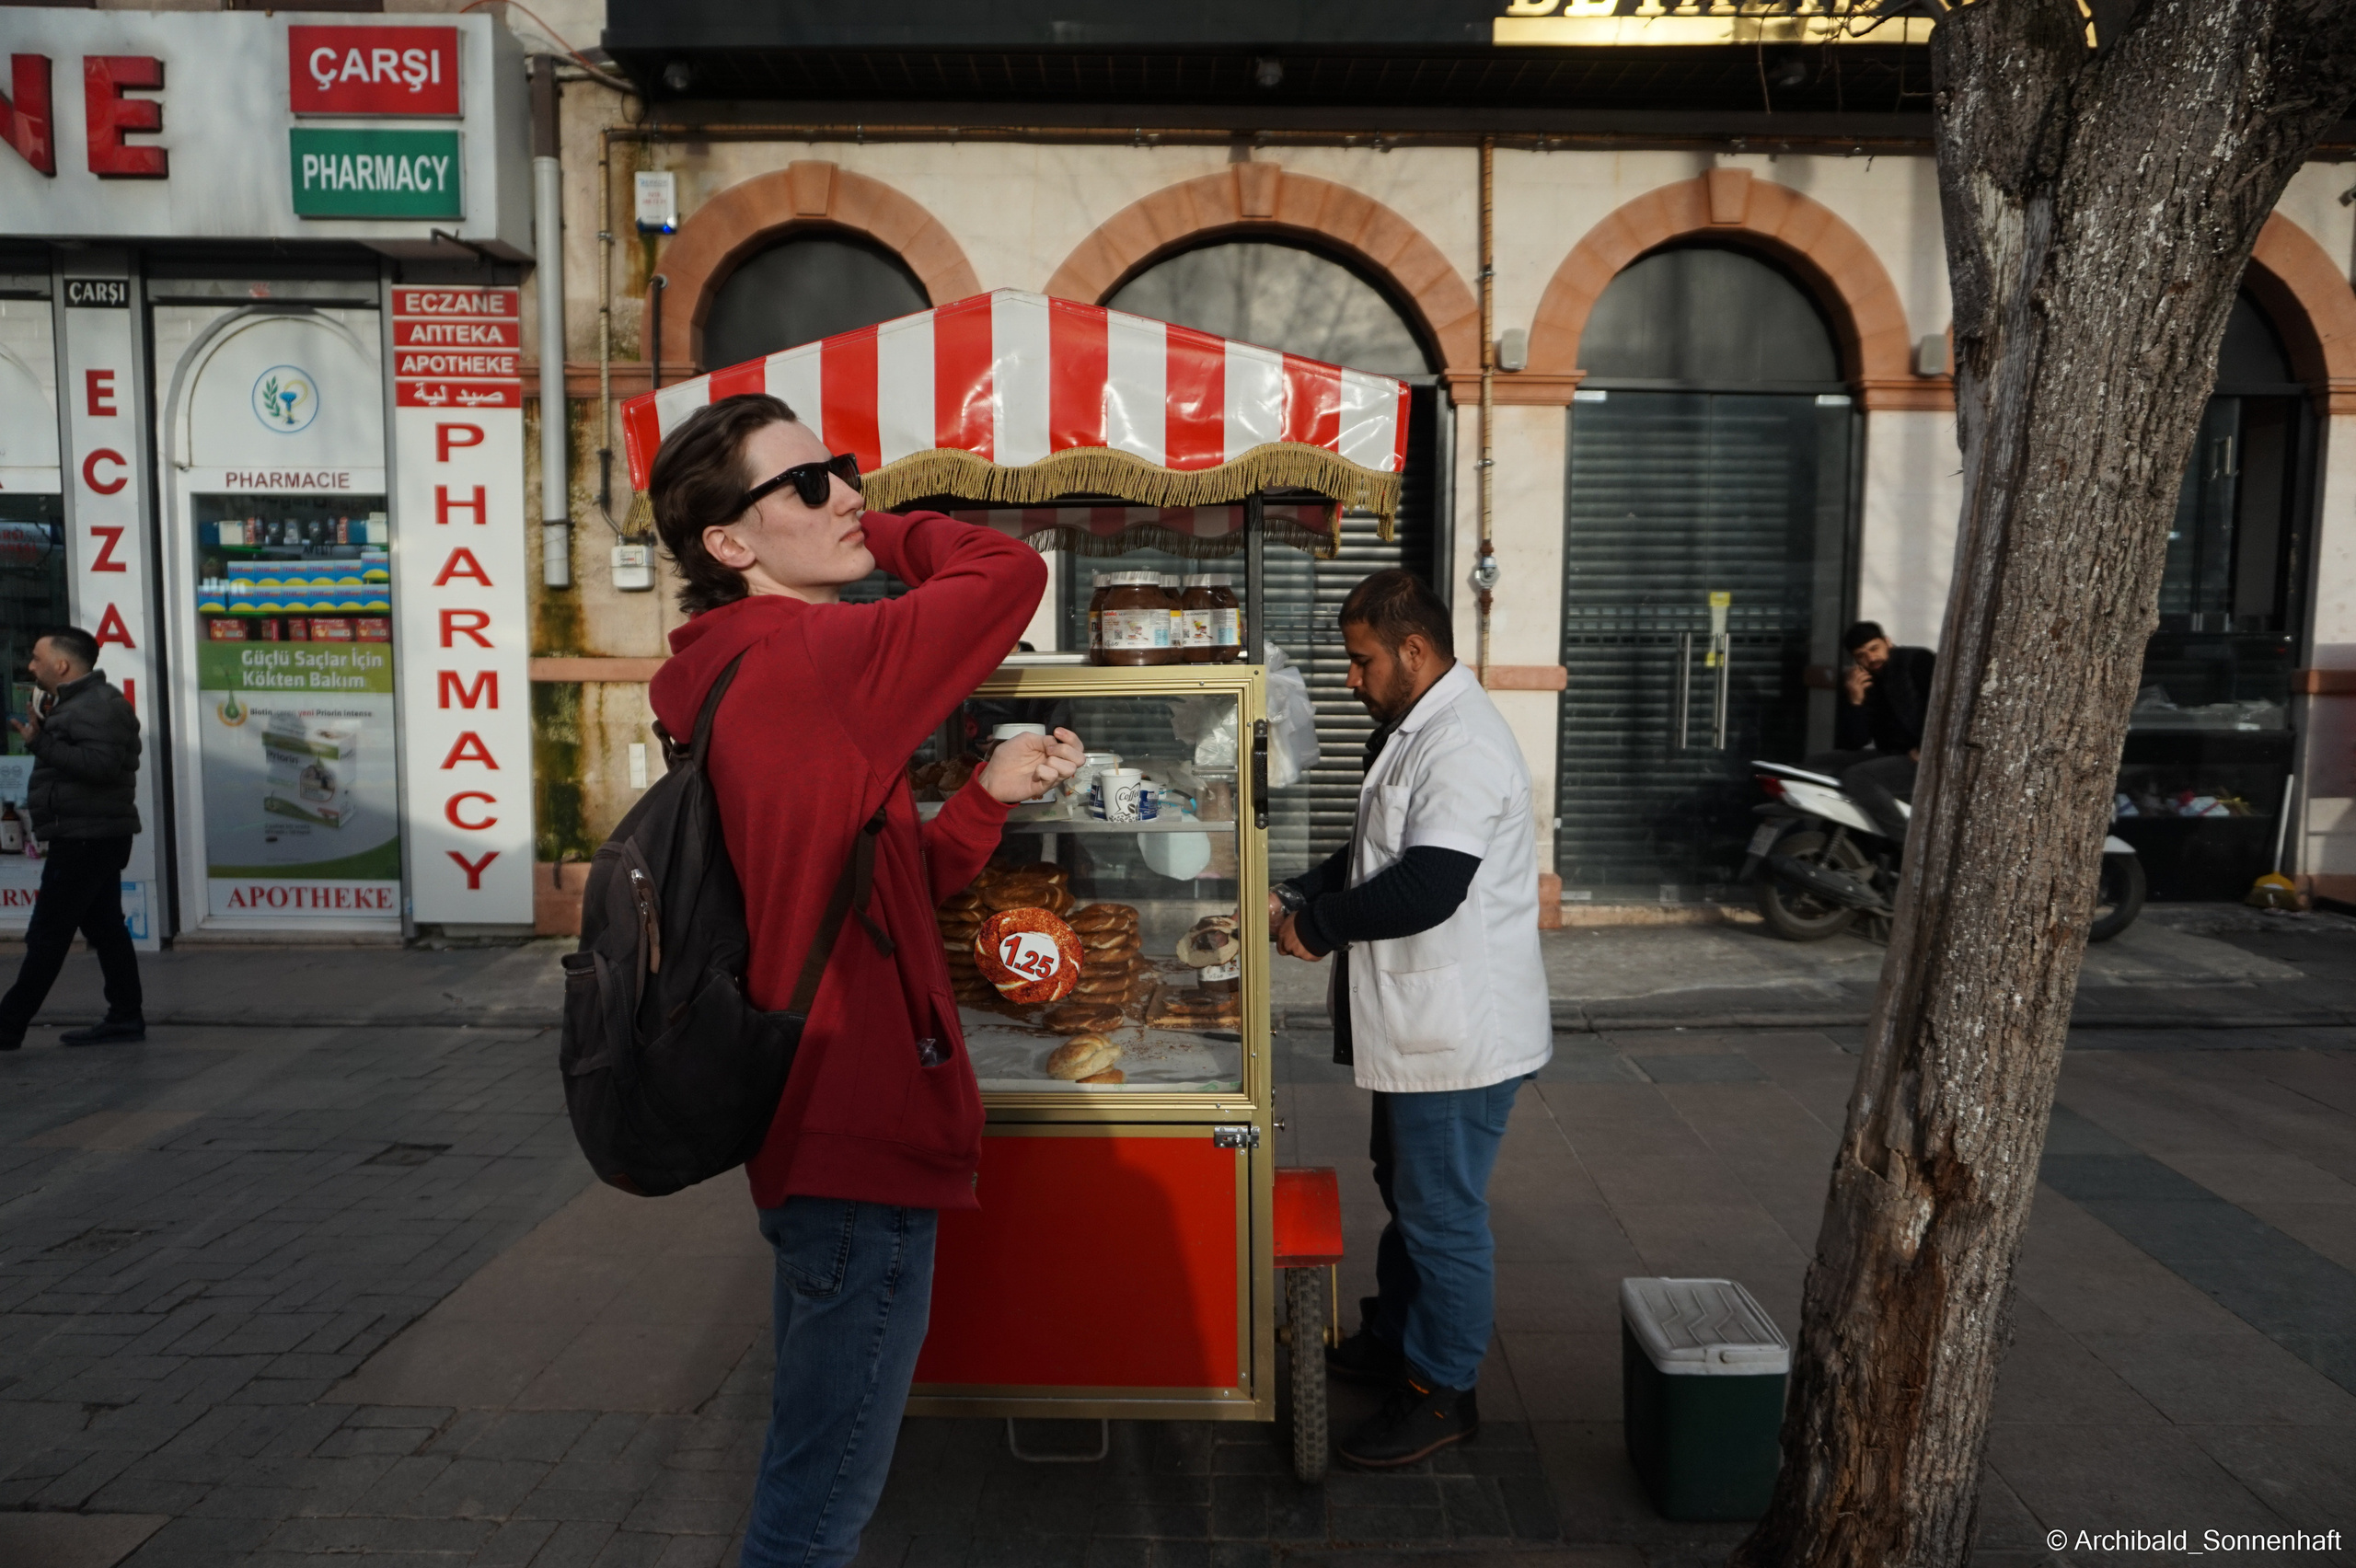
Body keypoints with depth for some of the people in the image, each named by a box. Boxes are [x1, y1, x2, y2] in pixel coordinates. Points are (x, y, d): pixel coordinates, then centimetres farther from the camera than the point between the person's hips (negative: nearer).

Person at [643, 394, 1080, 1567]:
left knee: (813, 1459, 27)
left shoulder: (743, 675, 12)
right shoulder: (805, 659, -20)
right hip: (859, 1139, -10)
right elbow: (1009, 572, -17)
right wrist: (879, 536, -3)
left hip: (822, 1128, 10)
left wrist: (990, 791, 3)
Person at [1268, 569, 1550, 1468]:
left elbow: (1424, 889, -31)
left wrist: (1317, 927, -18)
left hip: (1460, 1033, -11)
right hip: (1416, 1023, 11)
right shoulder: (1413, 732, 12)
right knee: (1404, 1189, 24)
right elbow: (1374, 858, 20)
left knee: (1443, 1215, 3)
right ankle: (1394, 1337, 41)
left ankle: (1441, 1391, 18)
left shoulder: (1464, 747, -23)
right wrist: (1295, 899, 4)